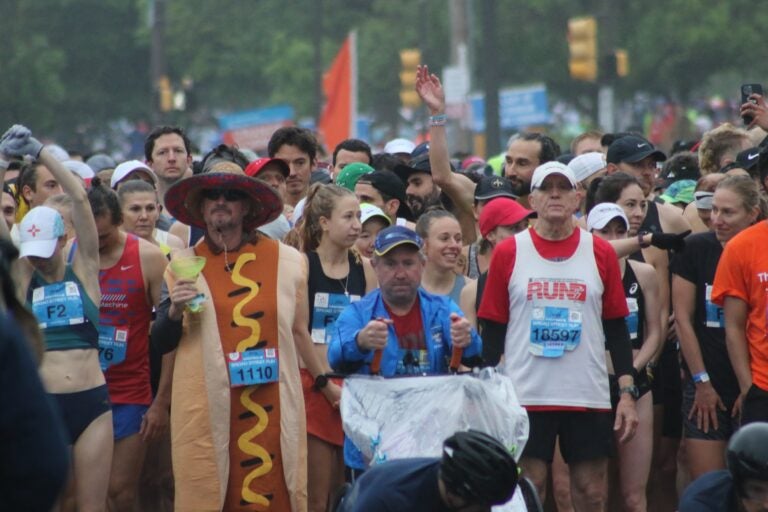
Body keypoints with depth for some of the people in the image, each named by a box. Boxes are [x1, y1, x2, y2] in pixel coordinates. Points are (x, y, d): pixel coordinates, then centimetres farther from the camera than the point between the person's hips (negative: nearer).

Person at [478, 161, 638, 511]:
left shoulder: (600, 253, 5)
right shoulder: (508, 253, 2)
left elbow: (616, 328, 7)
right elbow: (492, 330, 4)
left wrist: (627, 393, 0)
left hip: (589, 398, 1)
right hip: (524, 397, -1)